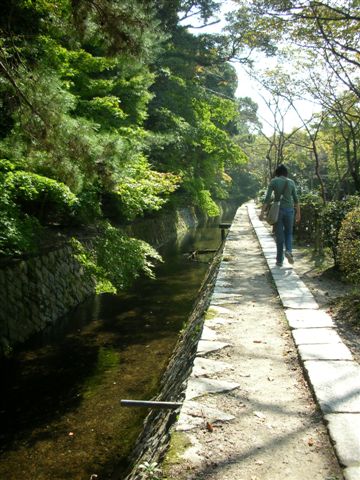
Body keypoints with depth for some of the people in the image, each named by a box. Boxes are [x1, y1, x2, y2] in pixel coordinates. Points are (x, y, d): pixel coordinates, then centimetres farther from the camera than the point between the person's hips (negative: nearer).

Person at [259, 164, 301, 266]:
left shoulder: (273, 181, -2)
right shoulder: (291, 182, 6)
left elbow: (267, 197, -9)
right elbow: (296, 199, 6)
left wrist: (262, 212, -8)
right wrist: (298, 213, 13)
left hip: (278, 210, -1)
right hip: (289, 209, 2)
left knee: (279, 235, 6)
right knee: (288, 233, 18)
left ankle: (279, 260, 9)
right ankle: (288, 250, -9)